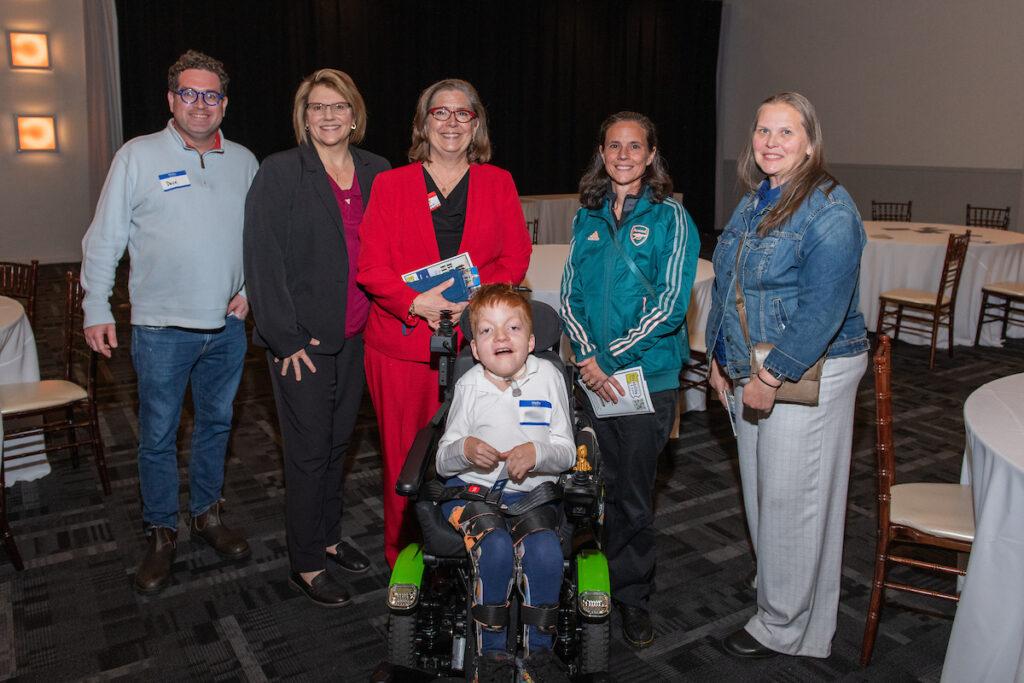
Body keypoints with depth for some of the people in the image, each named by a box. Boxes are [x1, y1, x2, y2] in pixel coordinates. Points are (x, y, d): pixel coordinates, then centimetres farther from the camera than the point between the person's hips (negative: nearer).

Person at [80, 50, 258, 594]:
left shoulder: (243, 161, 6)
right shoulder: (138, 156, -4)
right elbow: (104, 238, -1)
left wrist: (250, 289, 2)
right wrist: (96, 309, -4)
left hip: (227, 326, 3)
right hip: (161, 329, -3)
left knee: (216, 424, 16)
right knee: (158, 436, 6)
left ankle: (207, 515, 34)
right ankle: (162, 534, 24)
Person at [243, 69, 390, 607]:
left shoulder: (376, 173, 7)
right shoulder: (279, 173, -7)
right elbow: (263, 259, -11)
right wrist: (286, 337, -14)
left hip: (355, 334, 5)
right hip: (301, 338, -5)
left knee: (338, 440, 17)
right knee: (309, 450, 3)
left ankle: (328, 536, 36)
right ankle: (306, 565, 19)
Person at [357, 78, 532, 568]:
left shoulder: (498, 184, 11)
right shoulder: (390, 185, 8)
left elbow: (516, 257, 5)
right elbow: (371, 266, 1)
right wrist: (416, 301, -16)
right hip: (403, 341, 0)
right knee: (405, 454, 5)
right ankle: (403, 556, 24)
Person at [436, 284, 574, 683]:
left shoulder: (548, 377, 0)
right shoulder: (468, 386, 1)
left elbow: (567, 452, 2)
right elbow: (443, 461, 4)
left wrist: (537, 452, -20)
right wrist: (464, 450, -19)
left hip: (533, 491, 1)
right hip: (472, 489, 0)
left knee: (544, 550, -28)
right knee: (495, 549, -29)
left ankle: (538, 650, -2)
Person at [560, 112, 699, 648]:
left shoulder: (670, 218, -5)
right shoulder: (587, 216, 7)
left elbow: (671, 305, -12)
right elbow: (570, 295, 5)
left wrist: (612, 356, -16)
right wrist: (587, 356, -10)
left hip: (648, 373, -3)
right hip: (593, 375, 4)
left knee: (635, 489, 6)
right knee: (604, 482, 13)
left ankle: (633, 595, 25)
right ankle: (607, 581, 32)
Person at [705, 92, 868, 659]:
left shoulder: (828, 211, -16)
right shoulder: (753, 202, 11)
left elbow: (823, 309, -22)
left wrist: (773, 376, -22)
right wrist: (721, 356, 14)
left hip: (806, 375, -8)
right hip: (751, 372, 8)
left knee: (791, 499, 3)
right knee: (760, 490, 18)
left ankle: (783, 627, 21)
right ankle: (771, 587, 38)